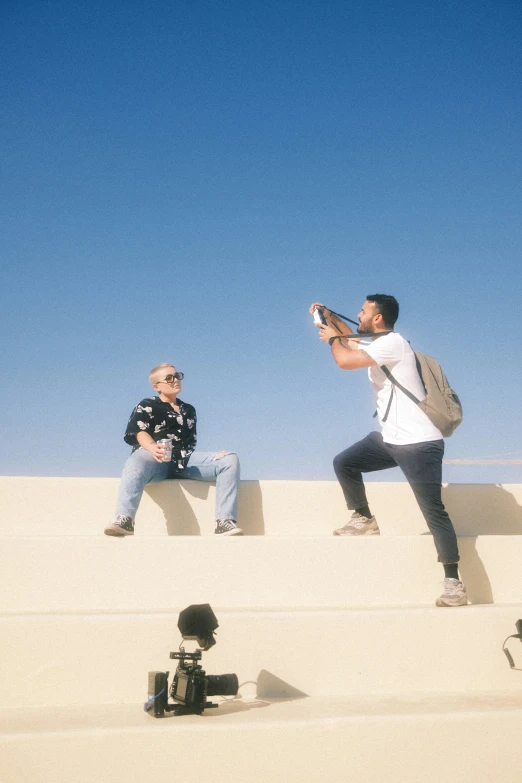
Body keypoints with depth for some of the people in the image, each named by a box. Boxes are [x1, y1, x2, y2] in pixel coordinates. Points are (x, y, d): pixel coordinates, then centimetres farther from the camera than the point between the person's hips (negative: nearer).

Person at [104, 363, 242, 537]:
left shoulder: (189, 409, 30)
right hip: (156, 459, -5)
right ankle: (124, 519, -59)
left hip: (186, 460, 5)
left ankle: (225, 522, -30)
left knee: (230, 459, -17)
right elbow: (139, 432, -7)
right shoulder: (146, 406, 12)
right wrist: (153, 447, -29)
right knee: (136, 463, -42)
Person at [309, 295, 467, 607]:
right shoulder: (375, 342, 13)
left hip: (419, 442, -9)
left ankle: (454, 582, -4)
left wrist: (333, 338, -5)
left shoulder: (392, 342, -17)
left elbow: (345, 360, -26)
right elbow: (352, 337, 33)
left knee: (434, 511, -8)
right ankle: (365, 519, 22)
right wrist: (329, 316, 17)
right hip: (390, 438, 9)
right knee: (344, 462, 8)